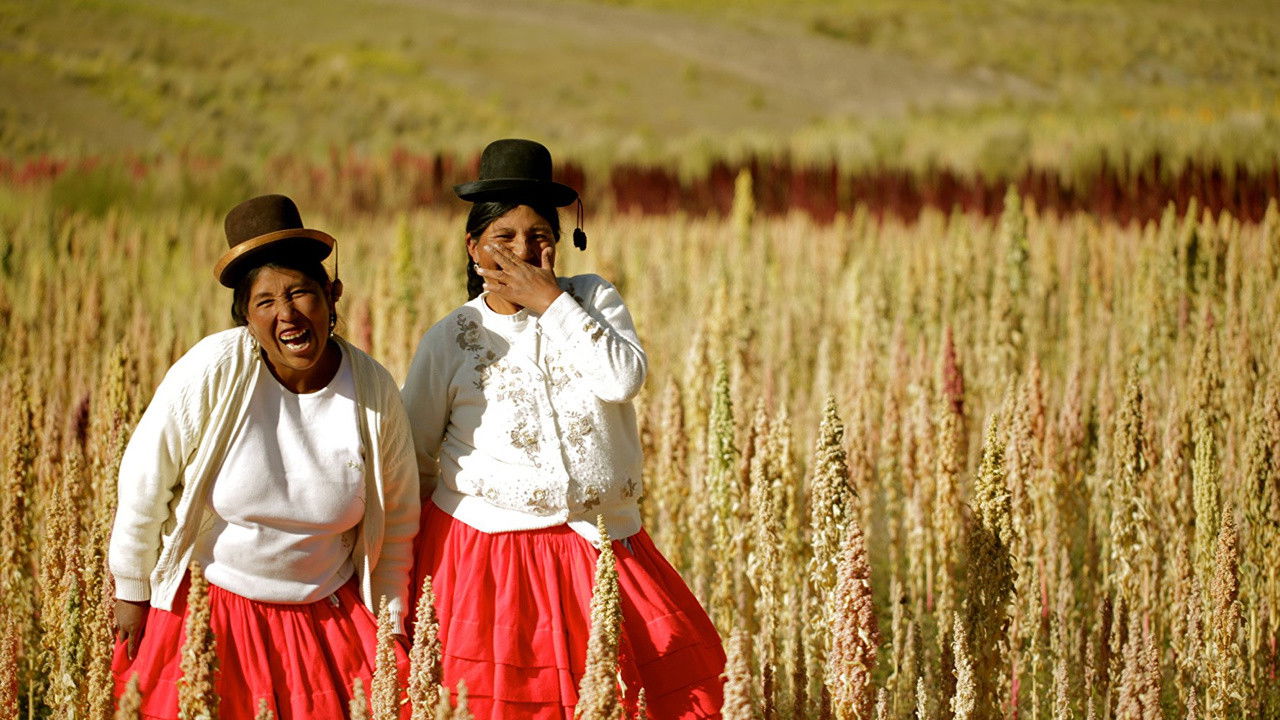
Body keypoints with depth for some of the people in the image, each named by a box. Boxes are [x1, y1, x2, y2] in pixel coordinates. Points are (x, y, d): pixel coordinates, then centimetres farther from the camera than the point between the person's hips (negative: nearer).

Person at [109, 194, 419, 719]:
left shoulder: (375, 391, -9)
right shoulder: (215, 370, -19)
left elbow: (398, 519, 6)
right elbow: (145, 482, -7)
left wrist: (388, 620, 9)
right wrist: (132, 593, 1)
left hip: (328, 612, 2)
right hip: (208, 603, -2)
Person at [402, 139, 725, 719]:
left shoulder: (594, 299, 6)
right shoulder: (449, 341, 2)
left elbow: (624, 378, -14)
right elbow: (413, 462, 9)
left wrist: (550, 300, -12)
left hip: (599, 546, 2)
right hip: (482, 550, -2)